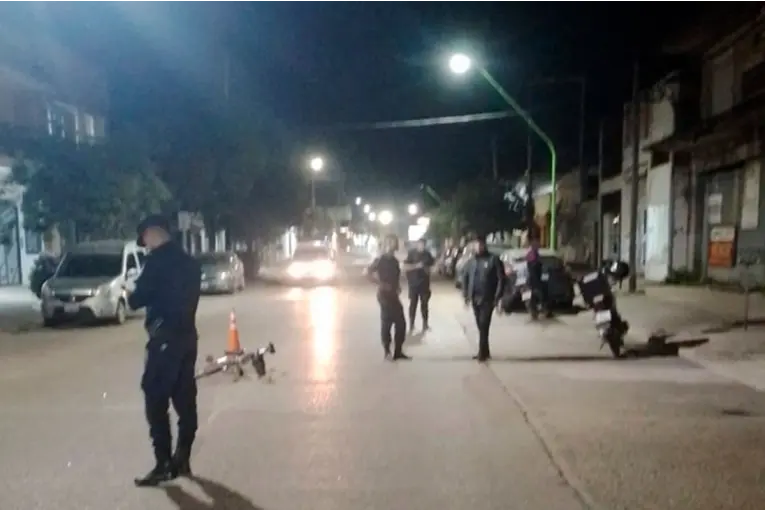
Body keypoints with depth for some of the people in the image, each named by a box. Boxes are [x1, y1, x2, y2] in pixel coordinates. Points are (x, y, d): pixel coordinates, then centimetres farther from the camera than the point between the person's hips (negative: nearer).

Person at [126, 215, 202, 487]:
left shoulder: (158, 259, -10)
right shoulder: (188, 261, 14)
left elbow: (139, 299, -11)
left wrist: (129, 294, 10)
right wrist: (139, 292, 20)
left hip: (165, 337, -8)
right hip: (187, 335, 8)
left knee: (156, 400, -2)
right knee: (185, 400, 11)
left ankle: (163, 464, 0)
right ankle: (182, 460, 19)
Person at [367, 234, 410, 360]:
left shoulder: (395, 260, 15)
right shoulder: (381, 259, -8)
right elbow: (370, 271, -20)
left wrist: (398, 287, 8)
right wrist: (381, 283, -17)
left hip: (394, 296, 8)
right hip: (385, 295, -8)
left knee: (401, 323, 6)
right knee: (386, 323, -3)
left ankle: (398, 352, 13)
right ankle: (387, 352, 7)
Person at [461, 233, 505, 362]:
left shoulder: (493, 259, -6)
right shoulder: (471, 261, 8)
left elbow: (501, 278, -8)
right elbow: (465, 277, 15)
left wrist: (497, 297, -12)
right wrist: (466, 295, 8)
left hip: (487, 299, -5)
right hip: (475, 299, 5)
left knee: (484, 326, -8)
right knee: (480, 326, 11)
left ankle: (482, 352, -2)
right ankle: (484, 352, 22)